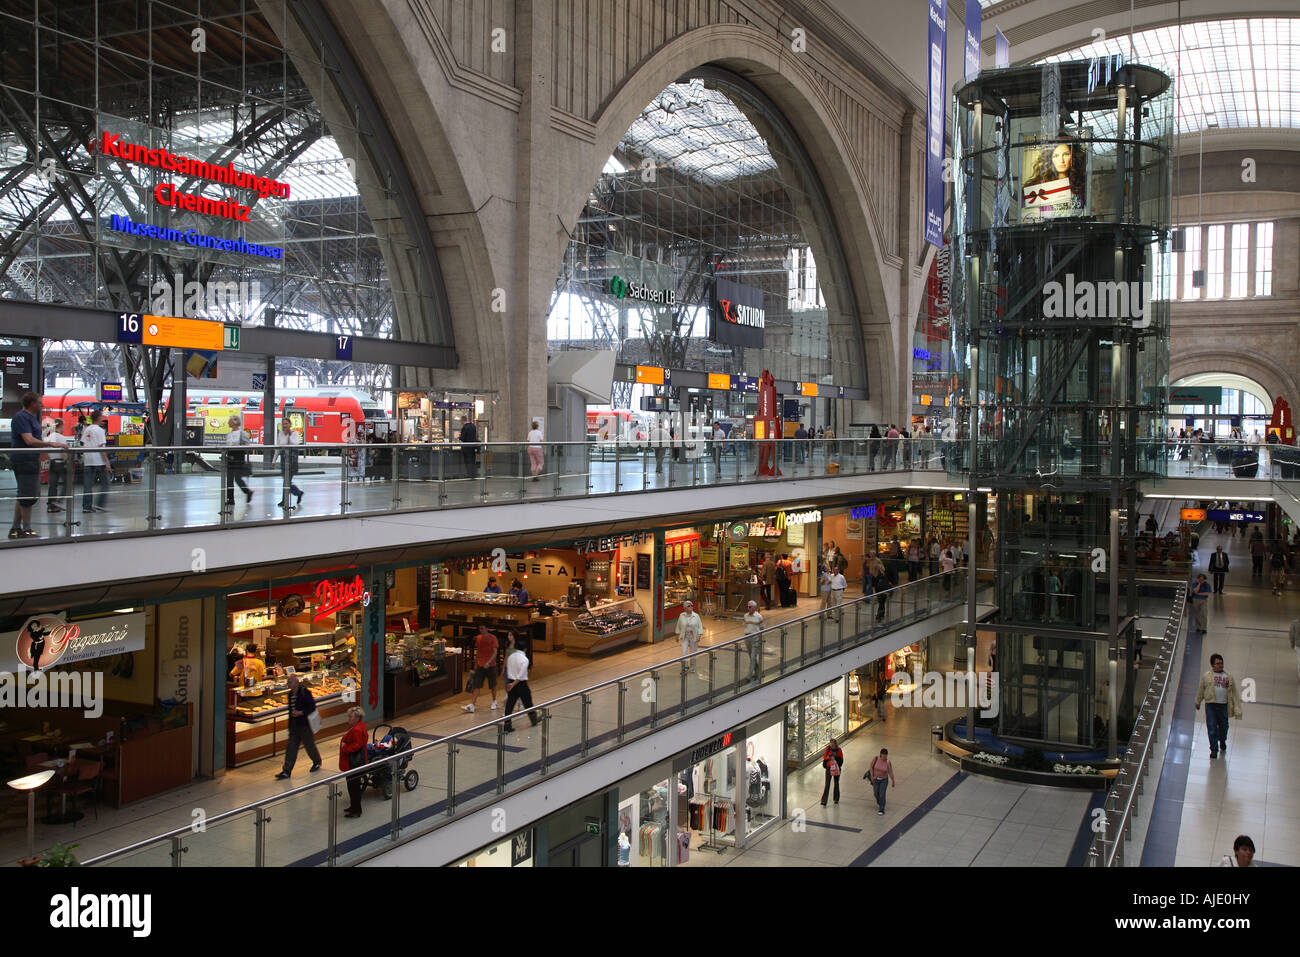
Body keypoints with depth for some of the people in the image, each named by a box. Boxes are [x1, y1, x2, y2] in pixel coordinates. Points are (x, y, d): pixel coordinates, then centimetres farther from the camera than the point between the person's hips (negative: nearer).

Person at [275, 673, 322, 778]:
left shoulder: (304, 692, -14)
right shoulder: (291, 694, 9)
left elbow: (312, 706, -14)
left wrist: (301, 713, -23)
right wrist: (290, 725, 17)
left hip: (304, 724, -7)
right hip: (294, 725, 7)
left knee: (309, 744, 7)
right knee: (291, 747, 3)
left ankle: (317, 762, 31)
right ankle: (286, 771, 3)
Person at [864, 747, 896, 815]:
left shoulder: (888, 762, -19)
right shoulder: (875, 758, -18)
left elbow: (891, 772, -12)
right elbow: (871, 767, -7)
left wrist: (893, 781, -5)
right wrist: (872, 776, -12)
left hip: (884, 780, -2)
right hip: (876, 779, 2)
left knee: (882, 795, -9)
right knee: (876, 793, 17)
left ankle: (881, 810, 1)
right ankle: (878, 802, 50)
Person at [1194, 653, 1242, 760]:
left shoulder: (1229, 677, 9)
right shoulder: (1206, 676, 5)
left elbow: (1234, 692, 11)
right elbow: (1201, 690, 15)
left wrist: (1236, 706, 5)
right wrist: (1198, 702, 22)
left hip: (1224, 706, 2)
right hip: (1211, 704, -2)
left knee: (1223, 727, 14)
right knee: (1212, 728, -5)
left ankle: (1222, 742, 43)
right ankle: (1214, 749, 2)